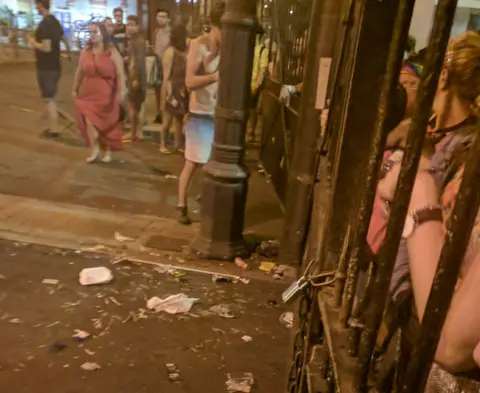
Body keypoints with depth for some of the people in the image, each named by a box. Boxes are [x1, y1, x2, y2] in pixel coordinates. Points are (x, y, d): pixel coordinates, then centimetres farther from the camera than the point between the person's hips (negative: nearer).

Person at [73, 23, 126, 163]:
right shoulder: (85, 52, 7)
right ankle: (95, 150, 2)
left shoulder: (112, 53, -5)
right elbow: (79, 72, 13)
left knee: (108, 125, 7)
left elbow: (120, 74, -8)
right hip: (88, 94, 3)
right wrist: (75, 89, 13)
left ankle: (107, 152, 23)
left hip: (106, 95, -3)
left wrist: (121, 91, -16)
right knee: (89, 121, -12)